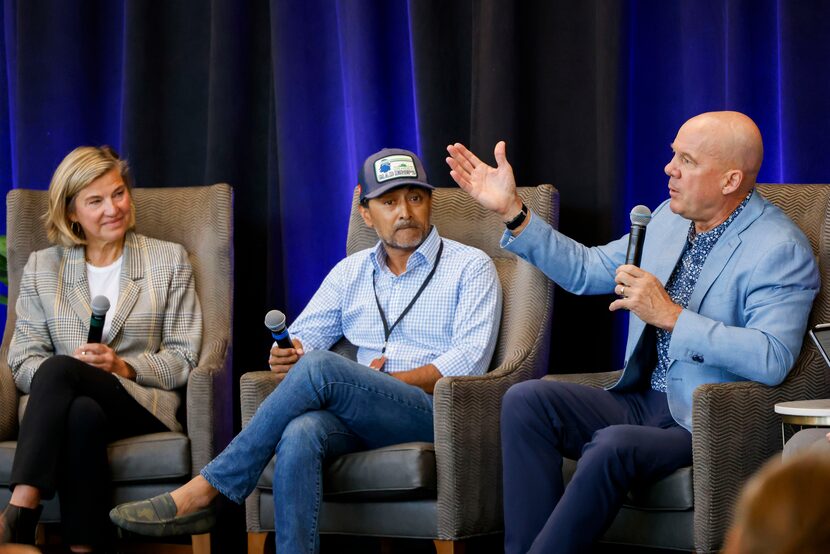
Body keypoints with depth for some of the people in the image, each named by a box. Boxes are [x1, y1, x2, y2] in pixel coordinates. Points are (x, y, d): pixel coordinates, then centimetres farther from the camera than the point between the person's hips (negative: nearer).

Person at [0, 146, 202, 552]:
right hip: (58, 407, 2)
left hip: (144, 409, -1)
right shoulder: (42, 267, 17)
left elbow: (182, 358, 7)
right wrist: (60, 372, -14)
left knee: (58, 368, -34)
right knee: (83, 414, -39)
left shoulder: (169, 260, 14)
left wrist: (124, 367, -11)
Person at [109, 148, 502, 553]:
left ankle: (202, 491, -29)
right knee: (299, 434, -34)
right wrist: (286, 354, -10)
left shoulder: (470, 267, 7)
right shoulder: (350, 272, 23)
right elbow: (304, 337, 15)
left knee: (320, 367, -30)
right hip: (360, 419, 4)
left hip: (434, 412, -4)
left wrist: (391, 381, -13)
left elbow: (471, 359, -5)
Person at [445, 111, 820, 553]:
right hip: (640, 401, 8)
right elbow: (586, 270, 22)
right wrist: (511, 211, 13)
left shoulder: (780, 250, -12)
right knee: (525, 400, -14)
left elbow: (772, 359, -26)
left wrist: (670, 315, -24)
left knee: (612, 446, -35)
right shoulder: (669, 219, 12)